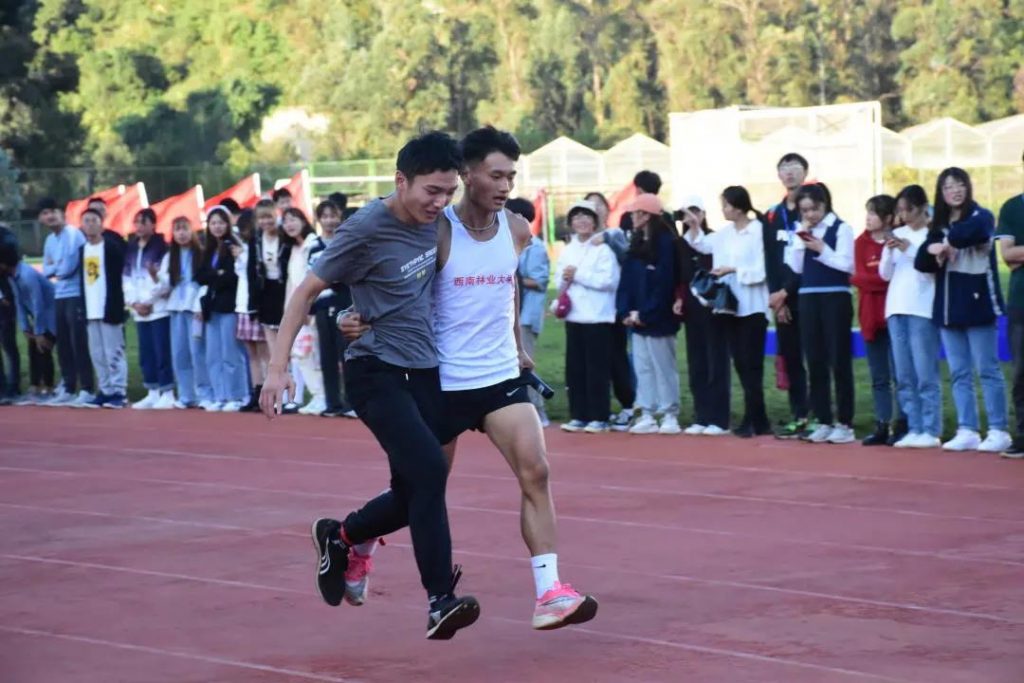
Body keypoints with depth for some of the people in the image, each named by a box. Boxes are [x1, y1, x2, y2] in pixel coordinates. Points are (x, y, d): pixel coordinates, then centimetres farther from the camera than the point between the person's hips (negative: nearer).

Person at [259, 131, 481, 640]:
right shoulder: (365, 231, -16)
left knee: (413, 496, 6)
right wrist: (278, 366, -14)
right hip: (376, 372, -7)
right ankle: (441, 602, -22)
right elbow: (306, 291, -9)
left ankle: (338, 536, 35)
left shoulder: (432, 220, 3)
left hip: (424, 371, 7)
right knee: (429, 469, -25)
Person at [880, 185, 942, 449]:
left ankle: (931, 431, -7)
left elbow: (935, 268, -8)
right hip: (896, 309, 5)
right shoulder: (897, 235, 14)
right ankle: (914, 429, 6)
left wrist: (910, 249, -14)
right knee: (904, 376, 3)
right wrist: (890, 252, -5)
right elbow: (885, 274, 12)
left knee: (926, 374, -8)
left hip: (923, 310, -5)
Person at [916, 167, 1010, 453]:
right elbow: (922, 262, 7)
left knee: (987, 370, -5)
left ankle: (999, 431, -3)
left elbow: (976, 229, -28)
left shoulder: (981, 216, -4)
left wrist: (949, 241, -14)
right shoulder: (939, 226, 14)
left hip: (977, 303, -6)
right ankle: (967, 431, 10)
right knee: (959, 374, 6)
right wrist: (933, 250, -14)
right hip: (948, 307, 6)